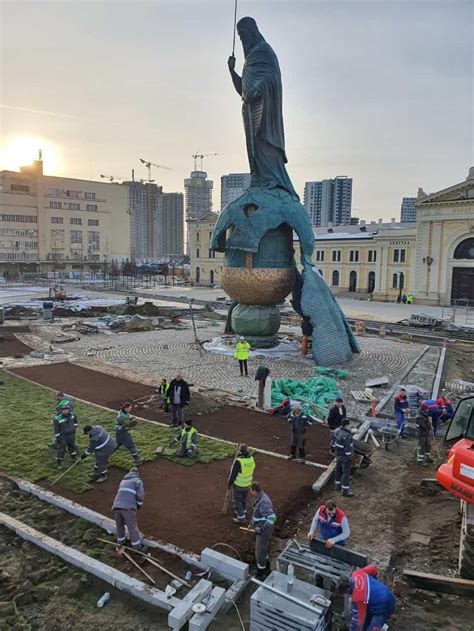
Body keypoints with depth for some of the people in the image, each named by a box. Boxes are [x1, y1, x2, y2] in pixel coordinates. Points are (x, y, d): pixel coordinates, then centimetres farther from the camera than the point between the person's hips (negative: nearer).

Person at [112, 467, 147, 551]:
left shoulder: (123, 481, 31)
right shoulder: (138, 481, 12)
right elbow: (140, 496, 0)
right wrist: (139, 505, 19)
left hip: (116, 506, 5)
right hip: (128, 507, -5)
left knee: (120, 525, 25)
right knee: (133, 528, 4)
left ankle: (121, 542, 40)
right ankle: (137, 547, 12)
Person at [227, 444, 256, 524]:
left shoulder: (238, 461, -31)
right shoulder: (251, 458, -10)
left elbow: (233, 474, -22)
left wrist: (229, 483, -7)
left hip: (238, 484, -6)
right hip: (247, 483, 6)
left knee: (237, 500, 10)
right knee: (243, 498, 25)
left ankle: (241, 518, 16)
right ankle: (243, 512, 42)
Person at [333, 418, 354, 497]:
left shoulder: (336, 431, -6)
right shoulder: (346, 436, -33)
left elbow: (334, 443, 7)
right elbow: (348, 448, -27)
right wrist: (349, 457, -14)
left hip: (338, 455, 8)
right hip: (345, 457, -8)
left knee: (338, 470, 22)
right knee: (346, 473, 5)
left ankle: (337, 485, 38)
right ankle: (345, 491, 15)